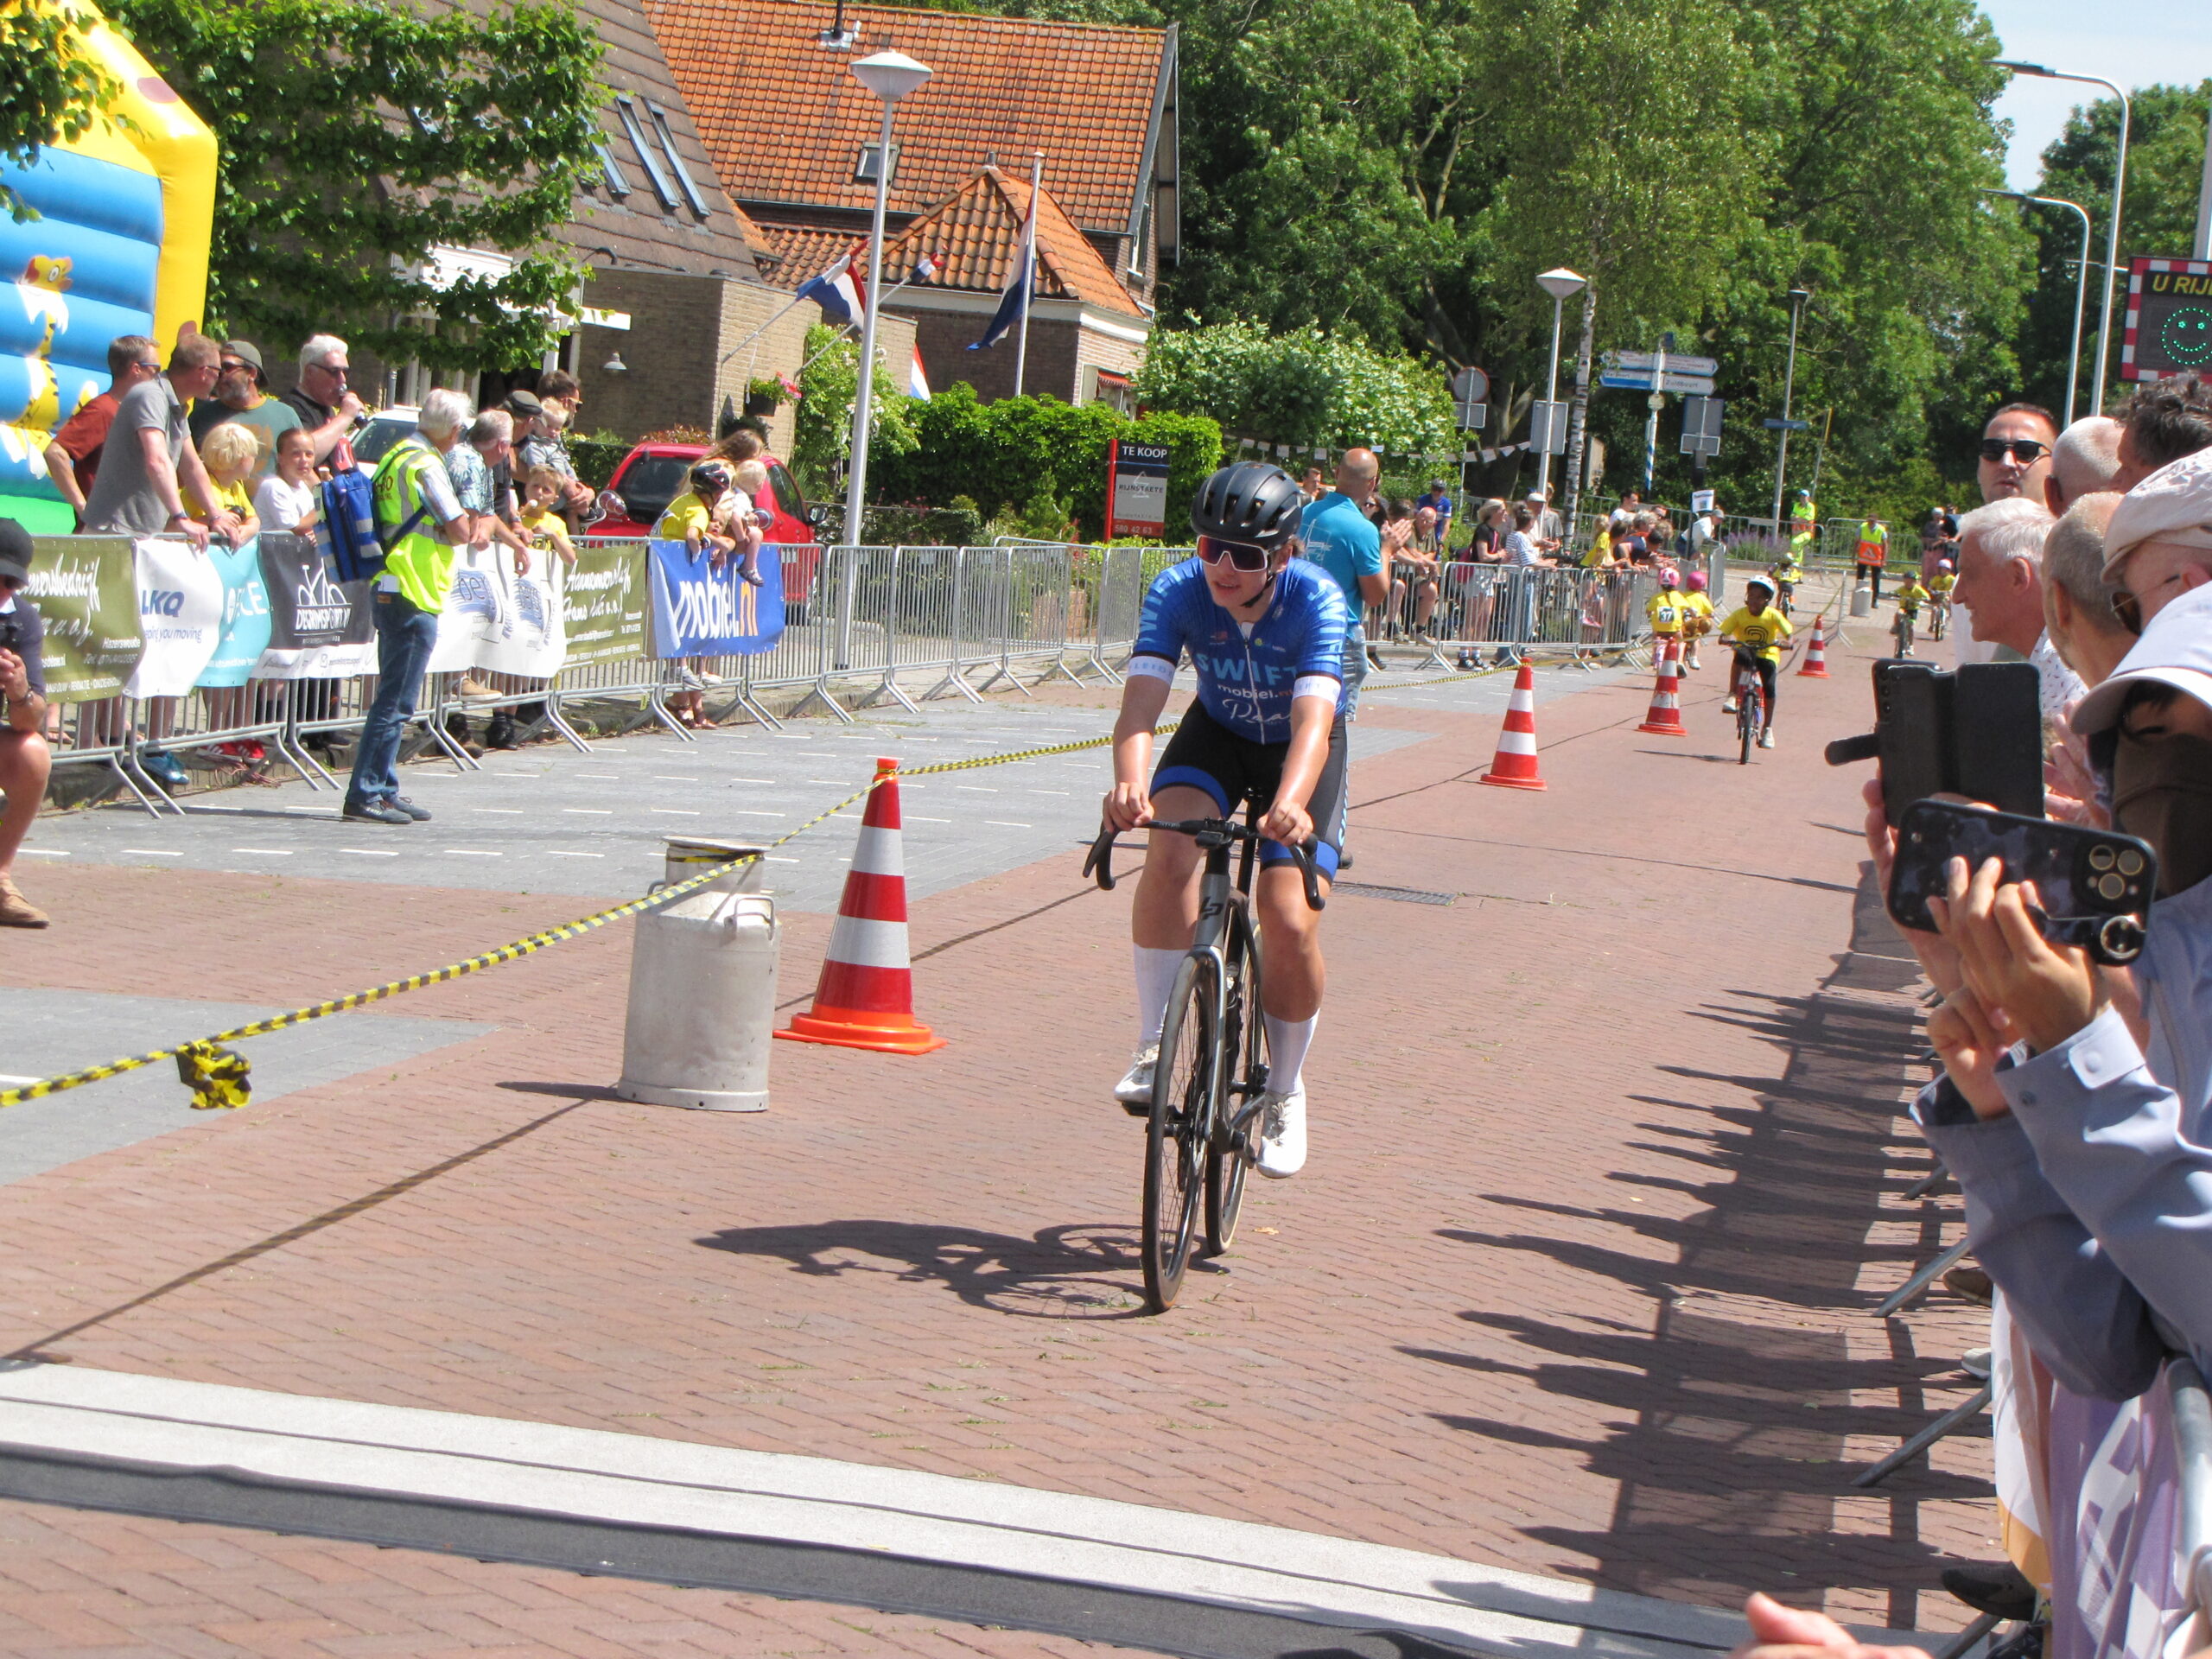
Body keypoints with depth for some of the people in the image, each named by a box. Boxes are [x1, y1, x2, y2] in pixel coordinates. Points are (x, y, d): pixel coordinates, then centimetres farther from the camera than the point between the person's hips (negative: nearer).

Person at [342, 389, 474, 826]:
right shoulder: (426, 466, -15)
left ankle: (385, 789, 21)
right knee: (395, 702, -6)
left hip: (389, 590, 10)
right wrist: (461, 523, 3)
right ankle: (364, 794, -6)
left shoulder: (396, 456, 14)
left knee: (394, 697, 16)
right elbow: (459, 531, -16)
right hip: (414, 594, -10)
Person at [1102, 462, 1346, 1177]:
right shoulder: (1178, 592, -27)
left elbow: (1313, 722, -45)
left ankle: (1285, 1094, 9)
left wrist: (1290, 804, -65)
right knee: (1170, 849, -29)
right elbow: (1142, 698, -39)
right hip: (1217, 733, 2)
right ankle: (1154, 1048, -18)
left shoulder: (1317, 600, -33)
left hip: (1298, 750, -2)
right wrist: (1131, 784, -60)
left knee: (1290, 924, -16)